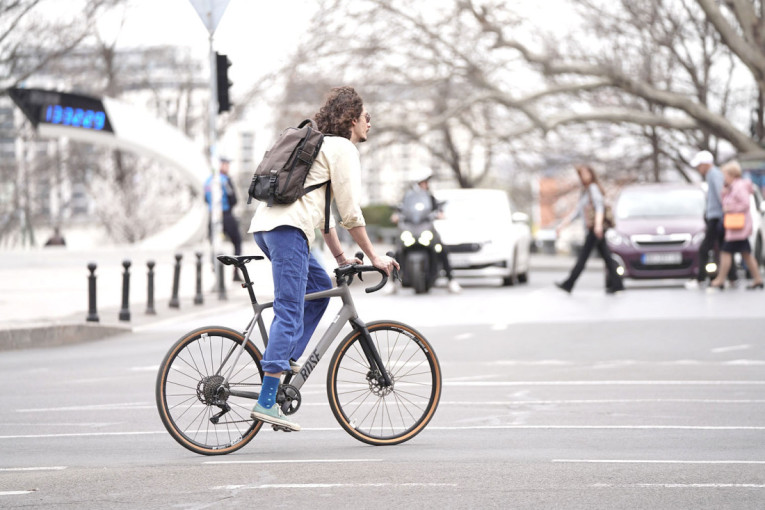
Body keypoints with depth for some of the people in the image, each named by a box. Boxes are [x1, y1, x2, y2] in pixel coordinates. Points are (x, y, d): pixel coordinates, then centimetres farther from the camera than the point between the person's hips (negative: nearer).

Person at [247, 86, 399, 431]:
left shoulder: (321, 145, 31)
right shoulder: (343, 148, 1)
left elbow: (322, 210, 34)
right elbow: (350, 212, -3)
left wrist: (341, 256, 33)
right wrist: (373, 257, 4)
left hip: (264, 225, 10)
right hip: (287, 228, -10)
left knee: (320, 285, 23)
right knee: (289, 313, -12)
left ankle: (285, 360, 12)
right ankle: (267, 401, -19)